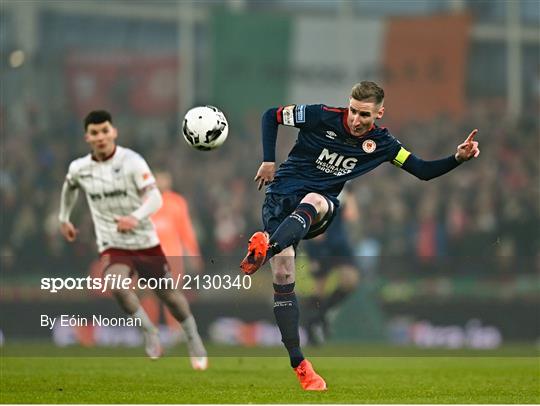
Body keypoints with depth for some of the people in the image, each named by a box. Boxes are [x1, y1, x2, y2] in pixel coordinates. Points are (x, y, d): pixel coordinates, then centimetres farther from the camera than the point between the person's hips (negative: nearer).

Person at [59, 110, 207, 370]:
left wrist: (136, 217, -38)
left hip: (146, 243, -1)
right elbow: (70, 188, 24)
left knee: (168, 294, 11)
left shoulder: (131, 161, -13)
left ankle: (194, 340, 37)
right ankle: (149, 332, -10)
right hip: (113, 247, 1)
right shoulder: (78, 169, -2)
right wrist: (64, 218, 31)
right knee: (116, 285, -31)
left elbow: (155, 197, -20)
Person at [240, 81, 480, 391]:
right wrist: (269, 161, -1)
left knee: (311, 202, -39)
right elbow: (271, 116, 5)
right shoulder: (323, 117, -6)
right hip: (282, 193, -1)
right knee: (283, 275, -18)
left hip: (321, 204, 1)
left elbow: (423, 171, 8)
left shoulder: (381, 143, 3)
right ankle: (298, 363, -11)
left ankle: (265, 248, -68)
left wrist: (458, 158, -8)